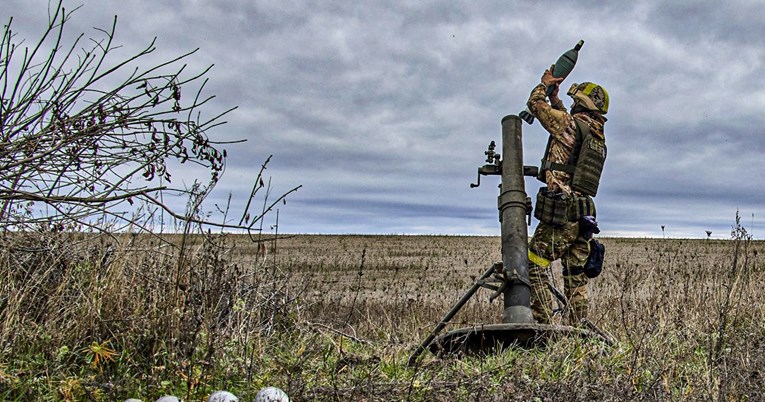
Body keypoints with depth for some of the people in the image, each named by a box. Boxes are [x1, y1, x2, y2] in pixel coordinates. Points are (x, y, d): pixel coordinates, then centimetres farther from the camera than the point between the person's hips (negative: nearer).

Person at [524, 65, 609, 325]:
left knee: (533, 264, -4)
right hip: (583, 216, 8)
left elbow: (535, 103, 5)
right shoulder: (599, 137, 17)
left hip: (560, 213, -8)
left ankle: (542, 323, -8)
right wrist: (555, 98, 40)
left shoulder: (572, 124, -6)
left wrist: (545, 83, 23)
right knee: (576, 275, 10)